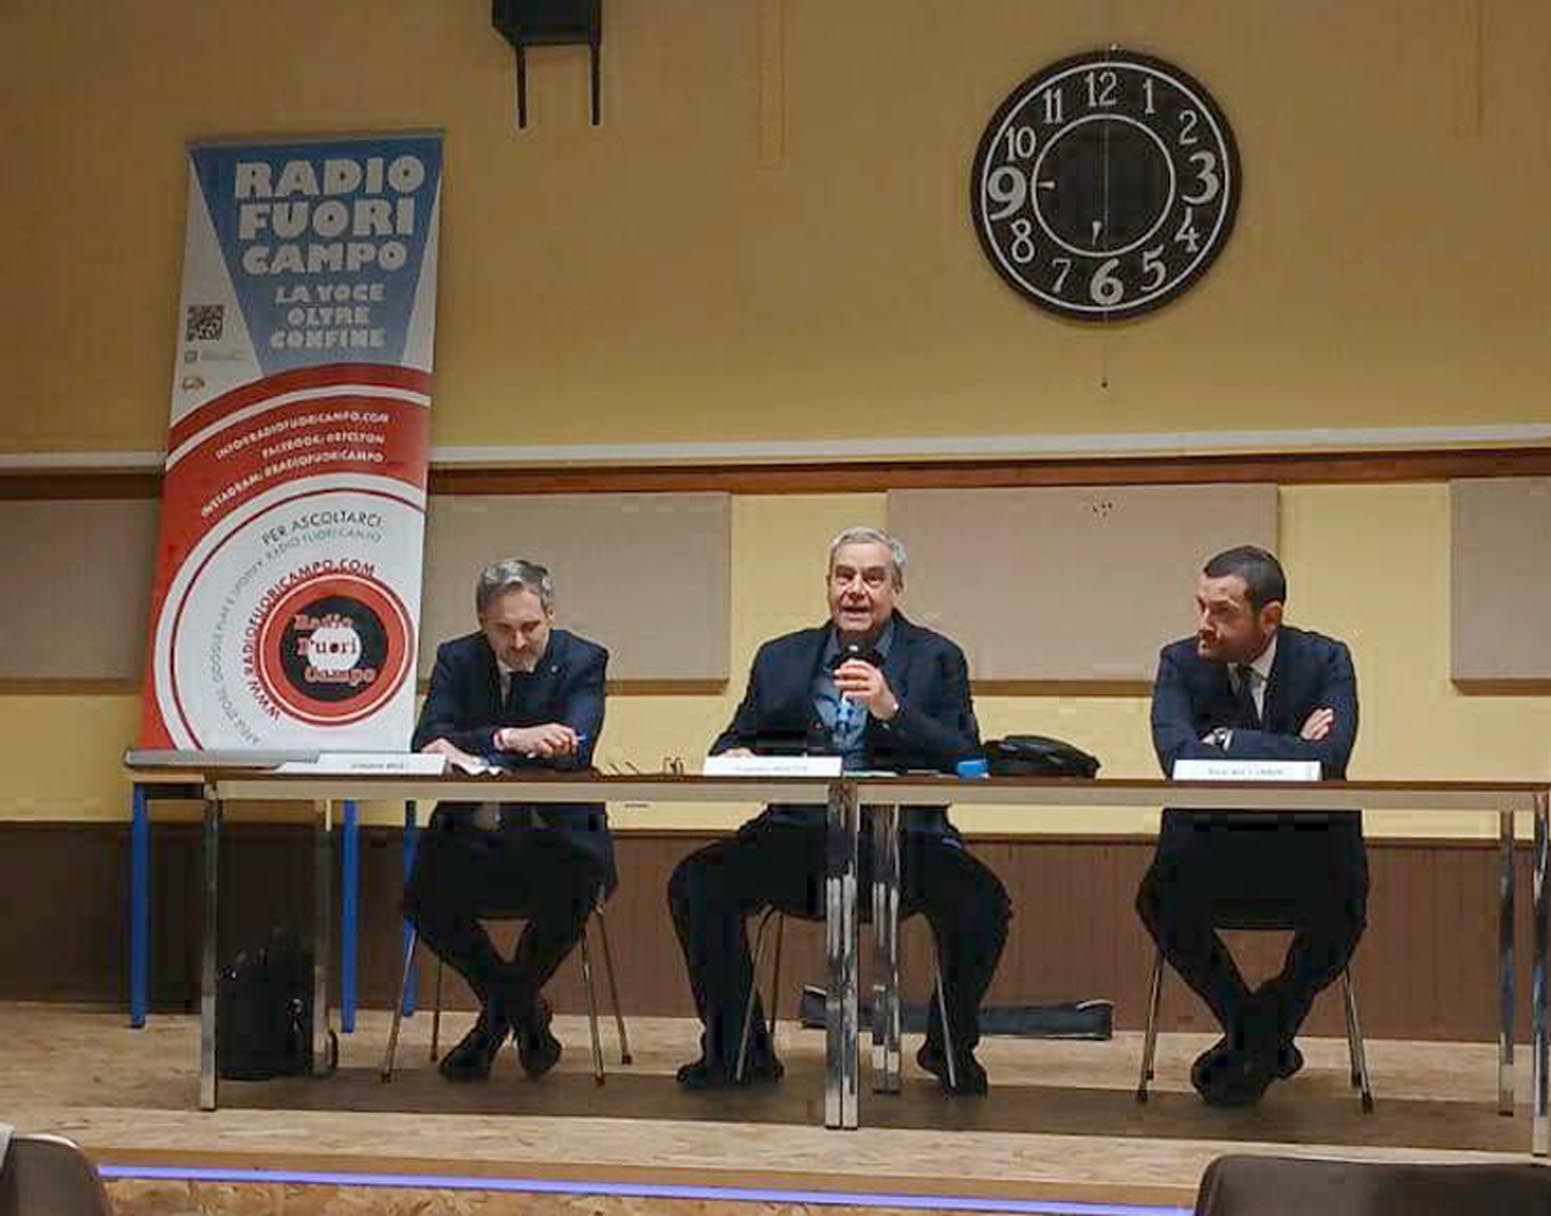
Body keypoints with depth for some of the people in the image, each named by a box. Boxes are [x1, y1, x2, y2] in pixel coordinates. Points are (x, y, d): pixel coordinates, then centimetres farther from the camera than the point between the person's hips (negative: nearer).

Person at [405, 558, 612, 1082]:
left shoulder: (582, 661, -3)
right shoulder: (457, 659, 4)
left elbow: (574, 752, -18)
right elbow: (427, 741, -11)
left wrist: (468, 749, -27)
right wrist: (513, 738, -29)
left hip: (555, 834, -2)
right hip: (472, 836, 2)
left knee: (571, 897, -31)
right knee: (423, 899, -24)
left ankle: (506, 1001, 4)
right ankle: (522, 1006, 5)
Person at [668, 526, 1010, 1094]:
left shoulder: (937, 659, 8)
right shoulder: (780, 659, 17)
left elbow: (966, 761, -5)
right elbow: (734, 742, 17)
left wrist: (892, 709, -18)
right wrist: (734, 756, -8)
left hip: (902, 839, -2)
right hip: (799, 836, 2)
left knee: (980, 899, -29)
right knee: (697, 882, -20)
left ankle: (951, 1048, 1)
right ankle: (737, 1051, 0)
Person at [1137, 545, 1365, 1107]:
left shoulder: (1325, 660, -6)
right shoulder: (1181, 662, -3)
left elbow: (1327, 761, -23)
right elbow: (1178, 756, -21)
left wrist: (1229, 741, -21)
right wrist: (1286, 750, -19)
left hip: (1307, 849, -1)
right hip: (1211, 848, 1)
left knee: (1343, 908, -31)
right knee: (1160, 900, -27)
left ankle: (1268, 1021, 2)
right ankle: (1253, 1030, 1)